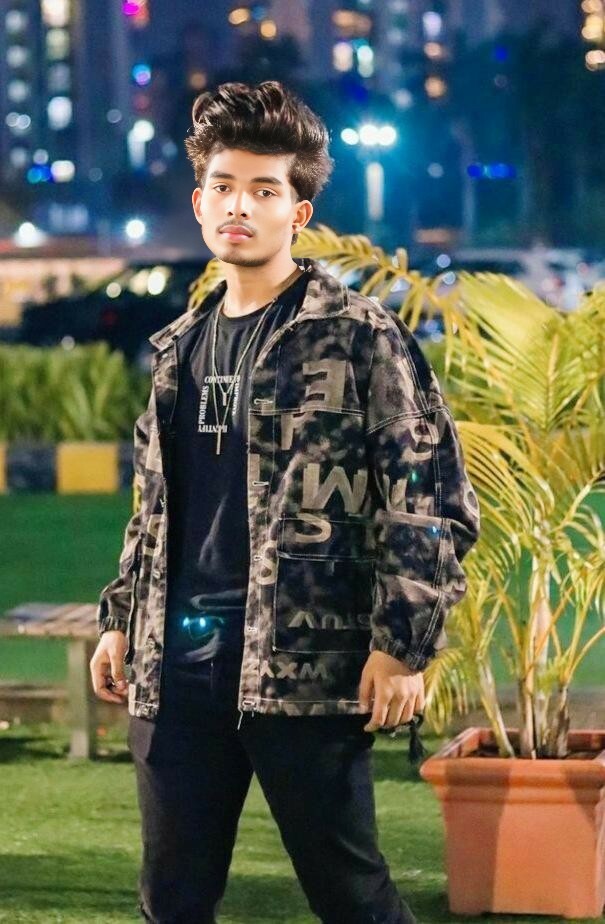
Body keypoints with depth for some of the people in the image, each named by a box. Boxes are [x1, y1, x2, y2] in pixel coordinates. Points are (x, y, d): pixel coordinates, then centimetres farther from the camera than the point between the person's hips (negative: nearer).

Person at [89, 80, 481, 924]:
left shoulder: (357, 337, -4)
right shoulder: (180, 347, 16)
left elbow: (433, 496, -8)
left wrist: (404, 642, -14)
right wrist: (121, 619, 17)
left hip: (304, 662, -6)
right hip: (177, 661, 6)